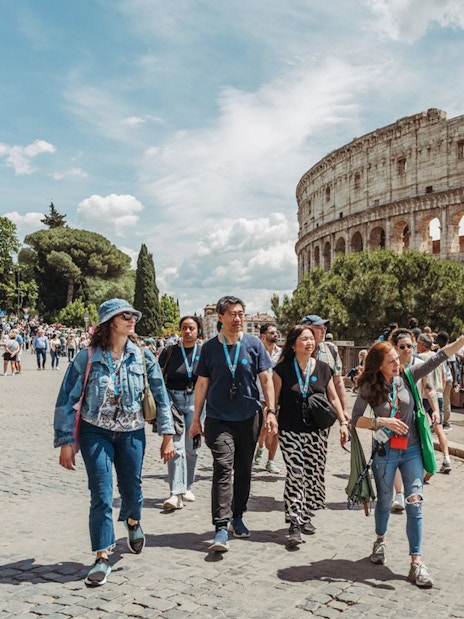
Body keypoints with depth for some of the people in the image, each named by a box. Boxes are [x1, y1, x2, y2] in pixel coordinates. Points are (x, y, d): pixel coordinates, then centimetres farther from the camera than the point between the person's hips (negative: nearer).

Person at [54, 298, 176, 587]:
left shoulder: (143, 356, -5)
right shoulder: (87, 358, -10)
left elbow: (161, 396, 1)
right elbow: (66, 401, -5)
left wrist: (168, 435, -1)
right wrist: (66, 442, -6)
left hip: (132, 433, 2)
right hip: (96, 433, -2)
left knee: (132, 490, 12)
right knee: (101, 496, -4)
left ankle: (133, 520, 47)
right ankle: (102, 558, 11)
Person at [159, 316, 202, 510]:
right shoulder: (169, 352, 2)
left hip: (195, 401, 2)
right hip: (173, 400, -2)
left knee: (191, 448, 10)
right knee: (176, 447, -10)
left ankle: (187, 487, 27)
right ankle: (176, 493, -11)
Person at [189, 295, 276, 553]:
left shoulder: (254, 344, 1)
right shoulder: (210, 347, 0)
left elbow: (266, 379, 4)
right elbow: (202, 384, 5)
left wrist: (271, 411, -4)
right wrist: (196, 419, 5)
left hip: (249, 417, 2)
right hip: (218, 418, -2)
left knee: (244, 470, 12)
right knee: (223, 468, -12)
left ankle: (237, 517, 30)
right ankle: (221, 528, -12)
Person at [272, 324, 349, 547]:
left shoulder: (322, 369, 6)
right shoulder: (282, 369, -4)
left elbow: (333, 398, 12)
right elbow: (274, 399, -1)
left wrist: (343, 422, 5)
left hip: (318, 432, 3)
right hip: (290, 432, -3)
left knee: (313, 474, 8)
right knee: (295, 474, -10)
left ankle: (305, 516, 27)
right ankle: (294, 524, -5)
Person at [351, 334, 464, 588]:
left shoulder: (407, 377, -4)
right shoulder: (369, 388, -9)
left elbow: (438, 357, -10)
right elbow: (355, 419, -10)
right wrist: (382, 421, -22)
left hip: (411, 450, 1)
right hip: (385, 452, -1)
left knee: (415, 504, -6)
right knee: (384, 501, 14)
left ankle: (416, 563, -2)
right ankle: (380, 541, 41)